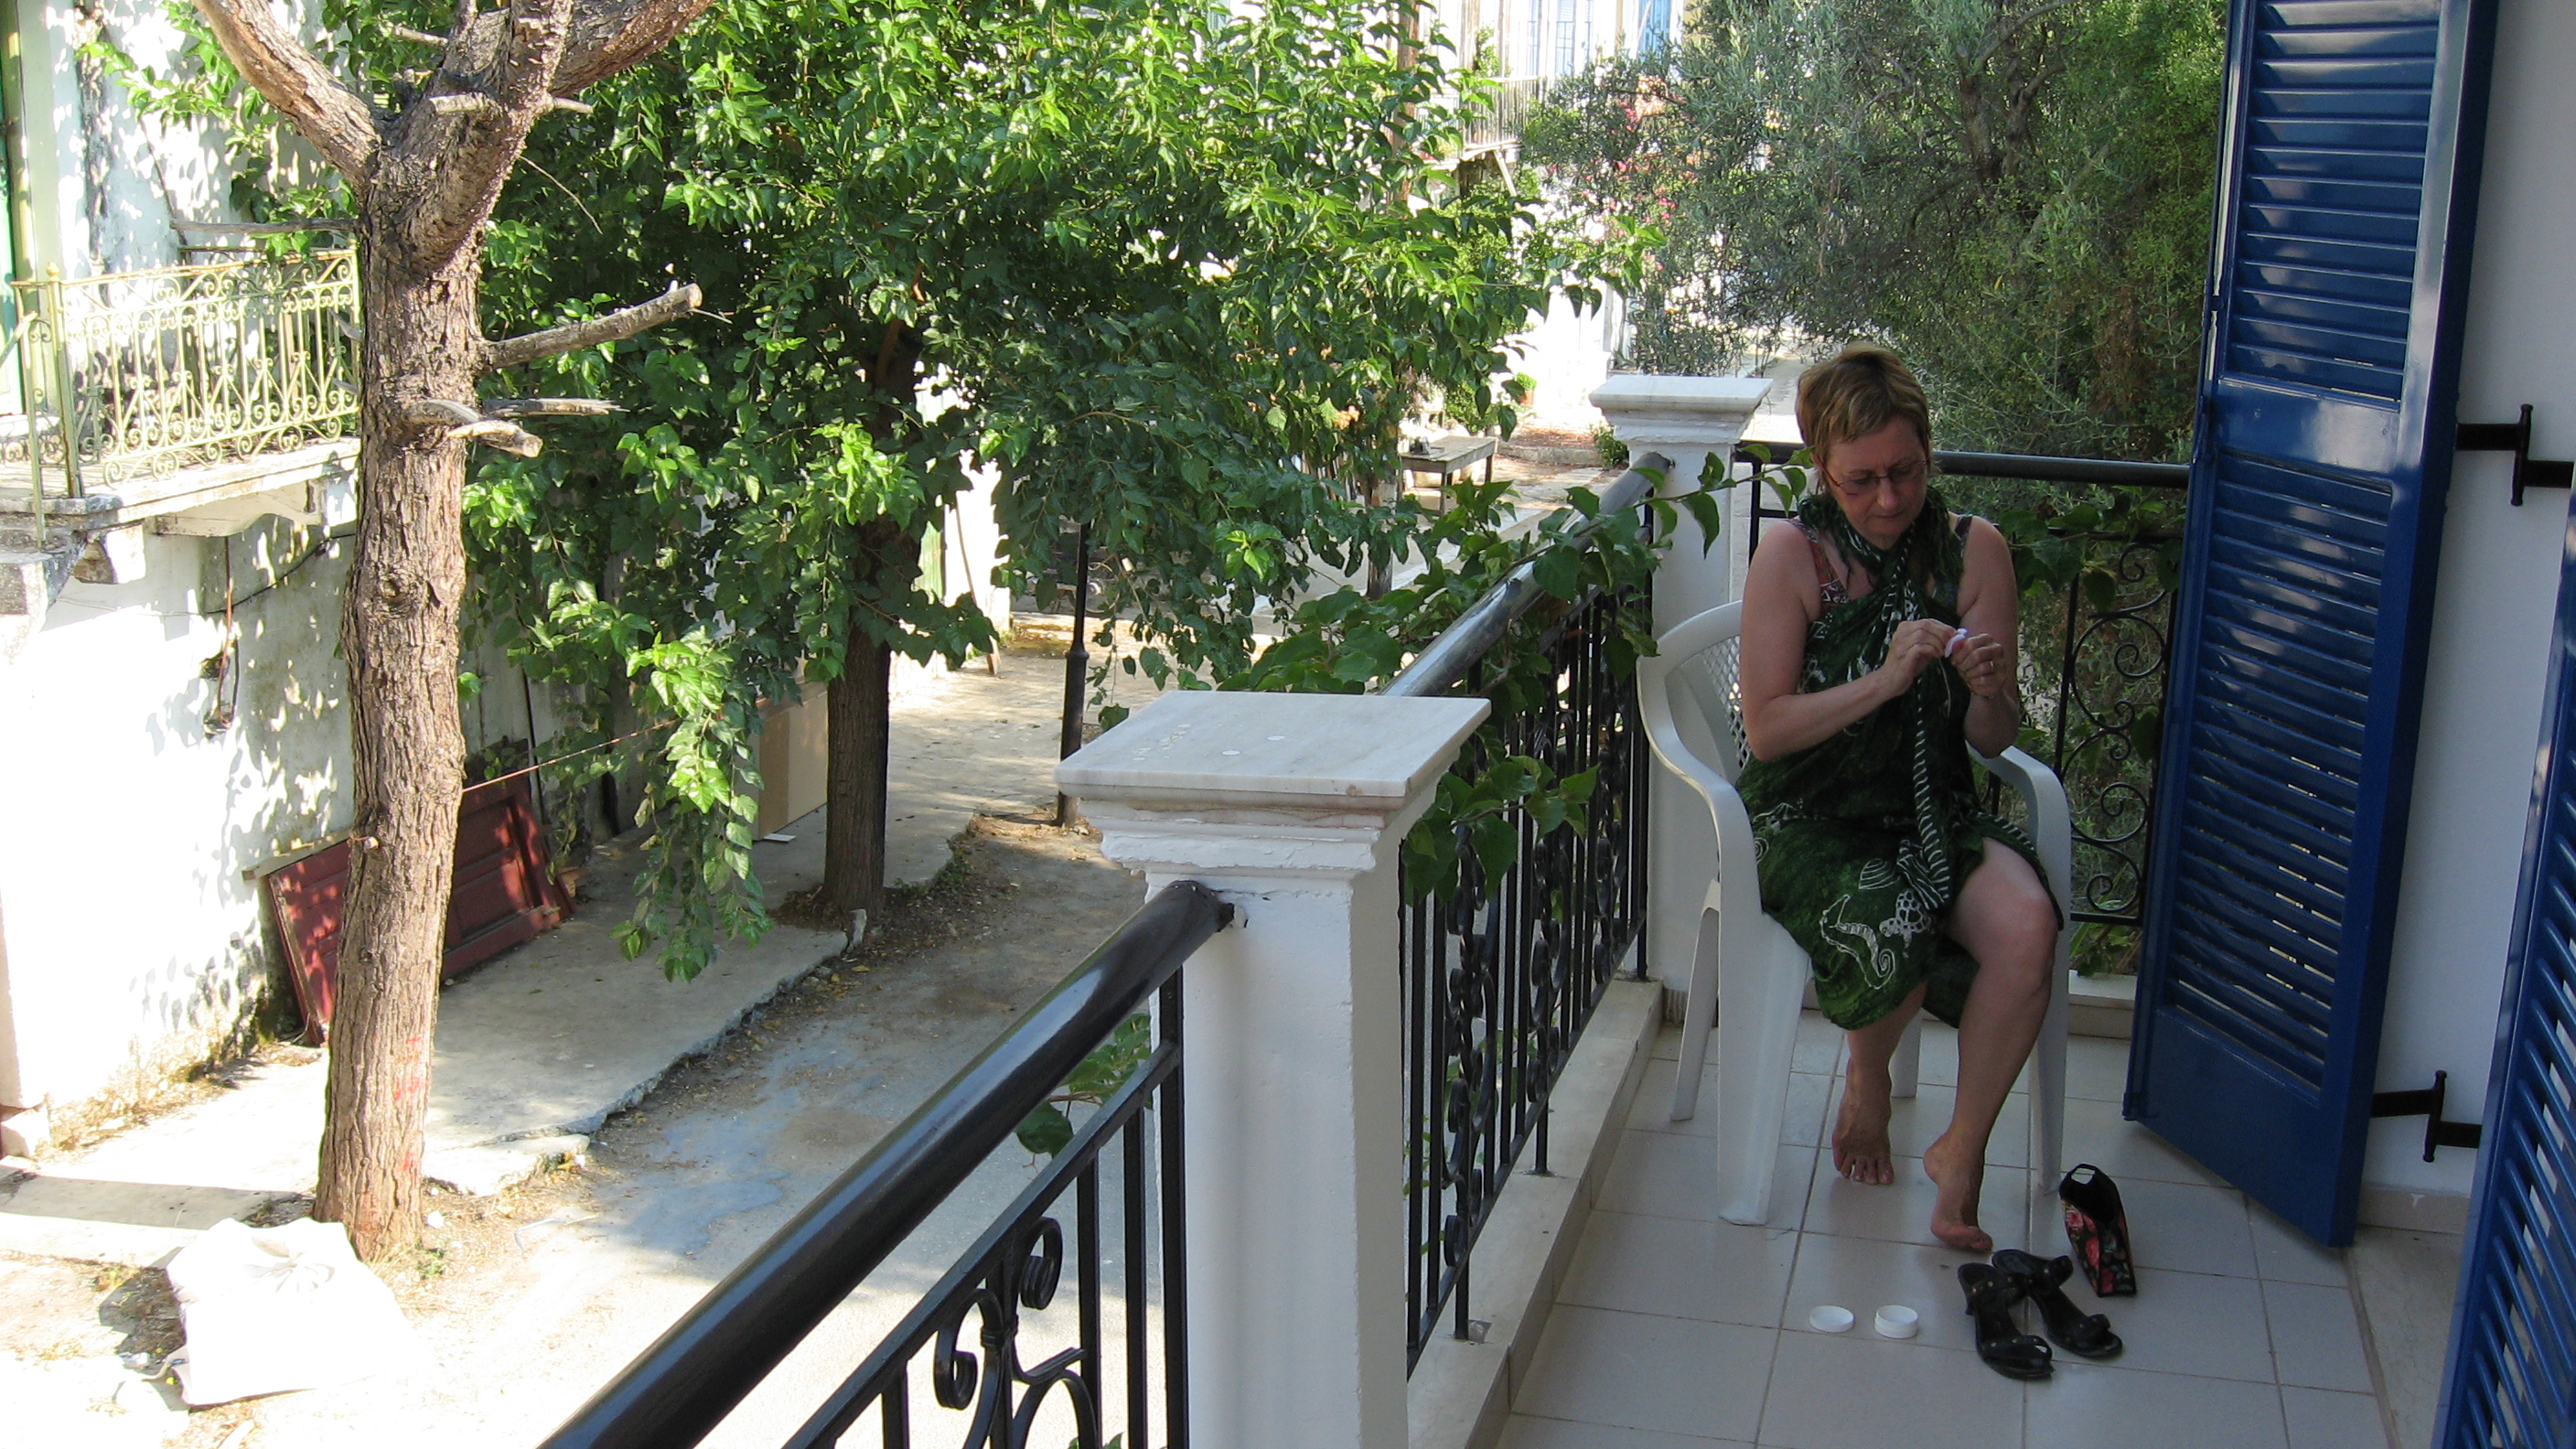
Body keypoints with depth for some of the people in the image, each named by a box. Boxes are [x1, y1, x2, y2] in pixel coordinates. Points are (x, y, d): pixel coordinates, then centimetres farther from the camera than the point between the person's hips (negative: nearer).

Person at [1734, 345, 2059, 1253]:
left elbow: (1993, 742, 3)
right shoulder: (1792, 555, -8)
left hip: (1933, 811, 3)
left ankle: (1962, 1151, -7)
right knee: (1886, 935, -32)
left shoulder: (1974, 550, 0)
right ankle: (1867, 1077, 6)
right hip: (1809, 818, -3)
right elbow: (1765, 730, -12)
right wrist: (1885, 681, -24)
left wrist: (1989, 692, -21)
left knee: (2028, 925, -28)